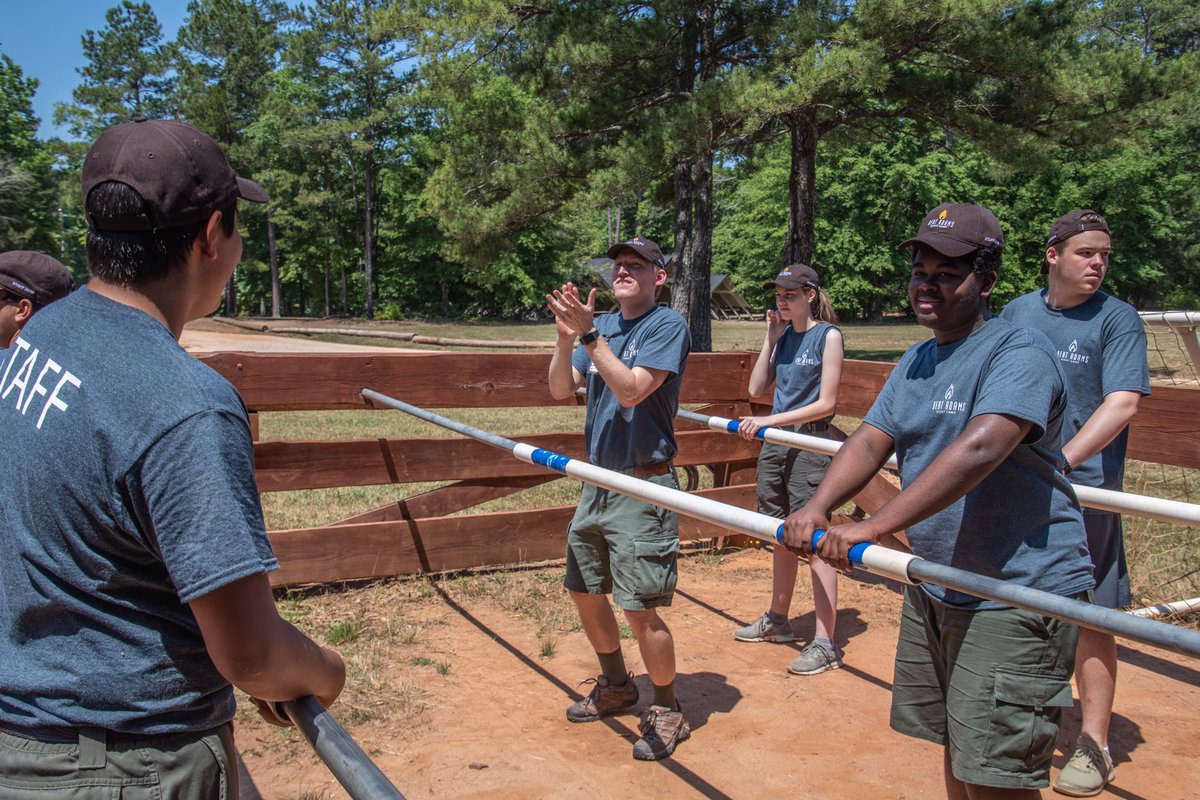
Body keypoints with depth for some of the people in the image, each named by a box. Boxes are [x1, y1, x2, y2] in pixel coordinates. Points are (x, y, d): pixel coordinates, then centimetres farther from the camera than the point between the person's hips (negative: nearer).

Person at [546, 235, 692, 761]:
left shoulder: (668, 326, -10)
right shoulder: (602, 325, 10)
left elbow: (630, 390, -22)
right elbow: (561, 389, 3)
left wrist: (588, 333, -24)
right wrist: (566, 335, -12)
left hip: (642, 488, -7)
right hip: (597, 481, 8)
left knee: (640, 608, -7)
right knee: (584, 590, 17)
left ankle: (666, 712, 14)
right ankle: (615, 686, 38)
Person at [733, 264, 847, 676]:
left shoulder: (828, 335, -7)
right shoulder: (783, 336, 13)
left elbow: (826, 403, -13)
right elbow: (756, 388, 9)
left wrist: (769, 420, -16)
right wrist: (770, 339, 4)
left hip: (811, 445, -7)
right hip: (775, 442, 7)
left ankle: (824, 642, -2)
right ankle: (777, 619, 30)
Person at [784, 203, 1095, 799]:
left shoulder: (1019, 352, -15)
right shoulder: (916, 360, 12)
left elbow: (979, 449, -31)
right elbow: (870, 441, 3)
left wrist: (871, 528, -36)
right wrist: (817, 508, -17)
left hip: (1017, 595, -8)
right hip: (932, 587, 8)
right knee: (954, 751, 20)